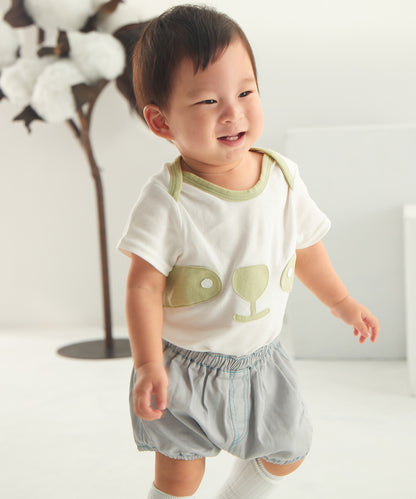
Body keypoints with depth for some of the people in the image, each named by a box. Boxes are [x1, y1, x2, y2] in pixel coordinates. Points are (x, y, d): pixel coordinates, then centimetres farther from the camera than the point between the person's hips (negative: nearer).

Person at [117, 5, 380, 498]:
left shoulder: (283, 177, -9)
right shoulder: (166, 200, -24)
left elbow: (304, 246, 8)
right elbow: (144, 286, -21)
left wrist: (341, 301, 20)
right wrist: (148, 364, -30)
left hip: (260, 360, 5)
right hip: (184, 366, -5)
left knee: (289, 450, 20)